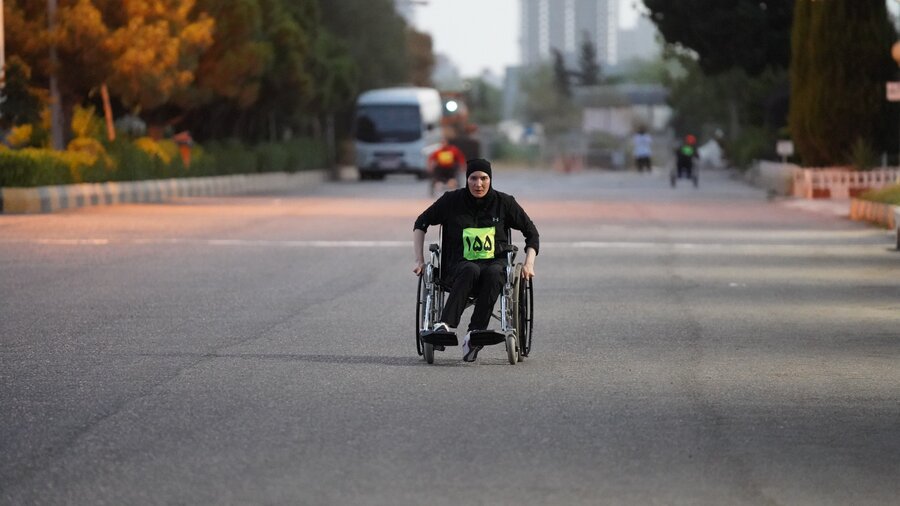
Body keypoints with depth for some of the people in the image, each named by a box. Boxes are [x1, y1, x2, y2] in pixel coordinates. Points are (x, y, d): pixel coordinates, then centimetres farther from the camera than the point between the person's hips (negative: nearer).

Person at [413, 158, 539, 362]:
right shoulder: (452, 200, 4)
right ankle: (445, 325, -54)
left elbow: (531, 232, 16)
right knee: (470, 271, -39)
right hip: (459, 265, -1)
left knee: (492, 274, -38)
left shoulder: (503, 202, 6)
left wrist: (529, 263, 3)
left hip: (495, 263, 1)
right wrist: (419, 260, 6)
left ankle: (474, 333, -47)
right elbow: (421, 224, 14)